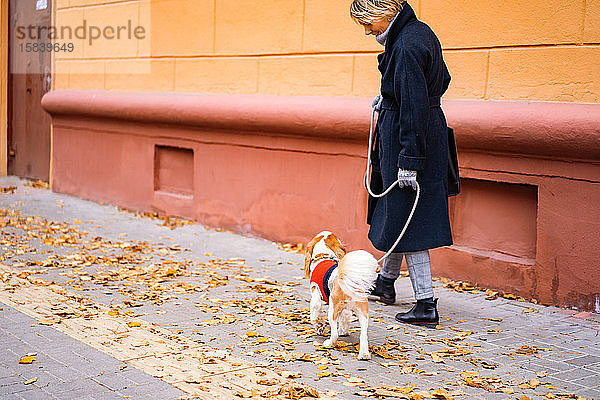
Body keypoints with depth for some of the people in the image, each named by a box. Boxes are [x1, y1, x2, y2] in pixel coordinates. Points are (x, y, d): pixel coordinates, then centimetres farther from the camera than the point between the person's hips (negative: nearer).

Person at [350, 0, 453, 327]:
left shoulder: (405, 46, -22)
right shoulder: (421, 32, 8)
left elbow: (414, 108, -25)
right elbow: (442, 81, 19)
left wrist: (409, 161, -23)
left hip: (406, 137, -10)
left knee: (406, 219, -4)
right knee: (396, 211, 22)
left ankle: (426, 305, 1)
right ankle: (386, 281, 38)